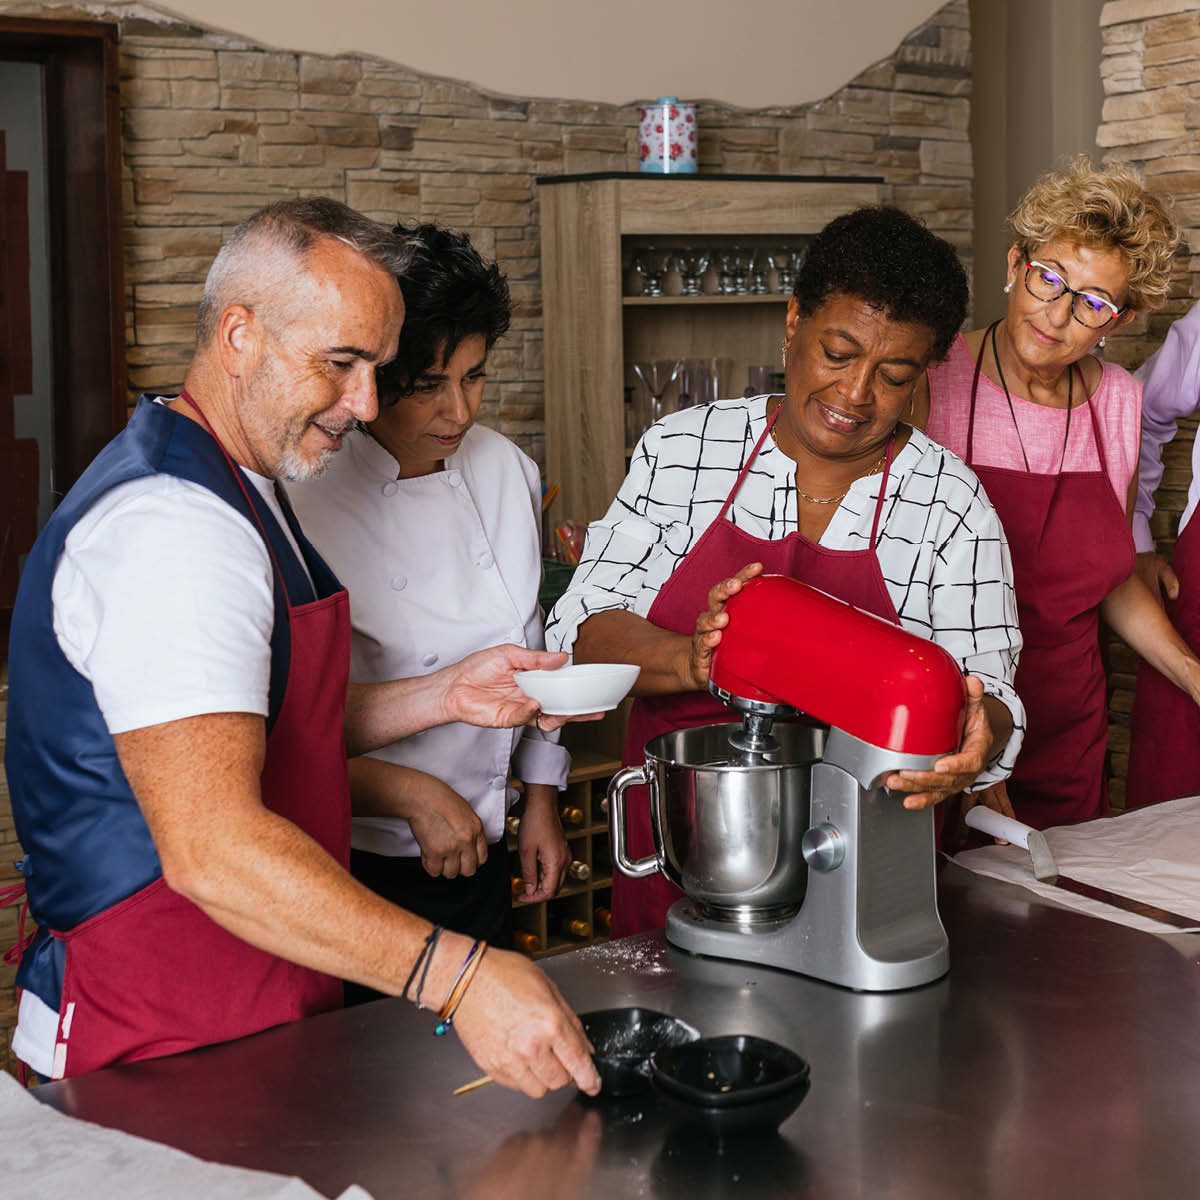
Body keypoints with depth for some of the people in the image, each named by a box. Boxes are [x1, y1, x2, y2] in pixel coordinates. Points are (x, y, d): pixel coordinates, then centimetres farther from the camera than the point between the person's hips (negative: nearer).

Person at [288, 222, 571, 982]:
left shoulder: (506, 470, 1)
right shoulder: (303, 500, -20)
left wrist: (542, 798, 12)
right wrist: (407, 793, -25)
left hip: (482, 857, 6)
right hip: (360, 872, -5)